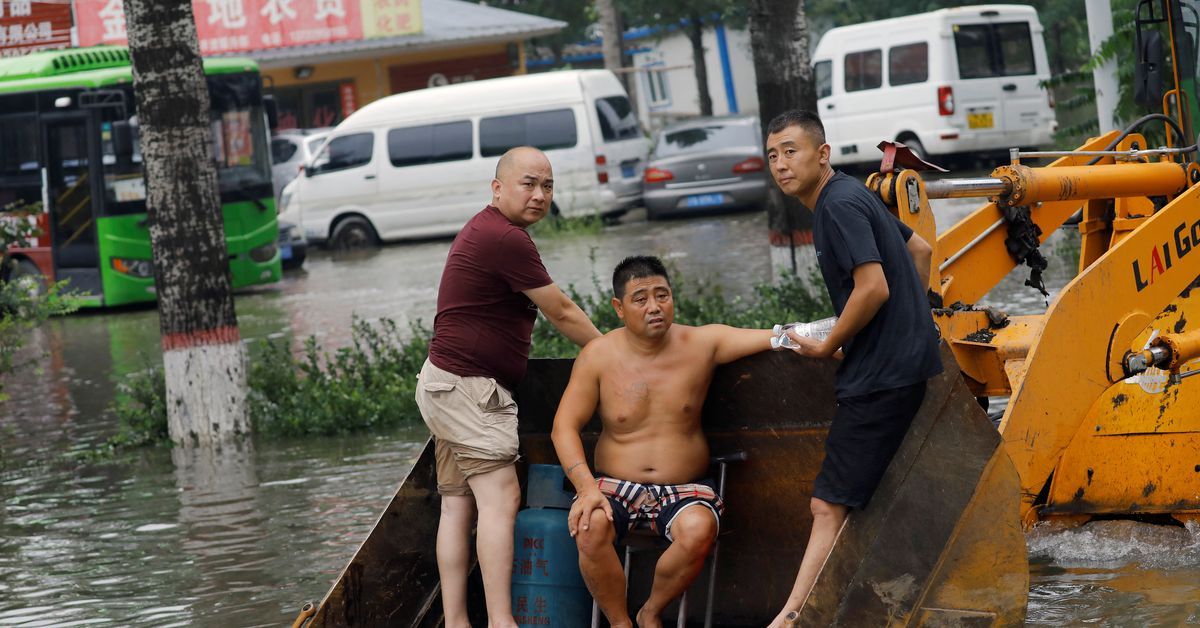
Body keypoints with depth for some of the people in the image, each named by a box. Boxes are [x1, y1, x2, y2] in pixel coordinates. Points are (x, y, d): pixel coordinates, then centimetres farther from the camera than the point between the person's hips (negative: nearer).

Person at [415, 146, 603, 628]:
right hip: (467, 385, -11)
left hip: (447, 384, 11)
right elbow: (562, 313, -9)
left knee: (457, 503, 6)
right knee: (500, 497, -16)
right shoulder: (507, 239, -16)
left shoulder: (484, 230, 17)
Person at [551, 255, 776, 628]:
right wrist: (586, 486, -19)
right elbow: (564, 427, -4)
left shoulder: (702, 344, 0)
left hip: (683, 491, 0)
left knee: (699, 528, -34)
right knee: (591, 526, -34)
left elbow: (768, 338, -6)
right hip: (616, 486, 0)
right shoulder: (598, 357, -2)